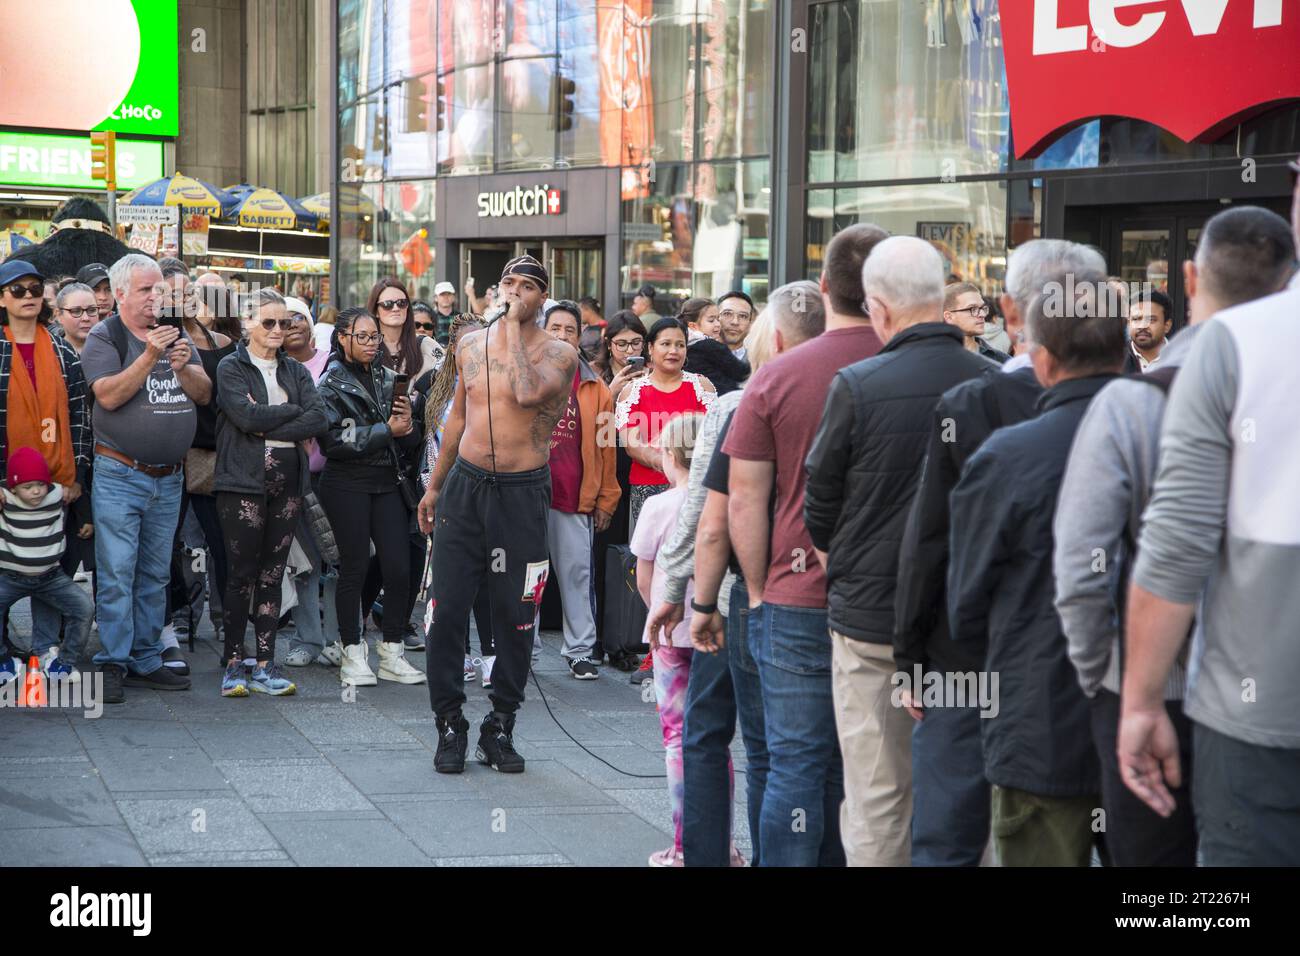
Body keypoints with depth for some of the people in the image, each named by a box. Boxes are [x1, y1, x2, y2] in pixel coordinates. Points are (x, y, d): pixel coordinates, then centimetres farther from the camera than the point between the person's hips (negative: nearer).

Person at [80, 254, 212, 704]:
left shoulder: (176, 335, 12)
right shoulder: (104, 337, -4)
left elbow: (204, 394, 6)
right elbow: (109, 396, -18)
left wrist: (183, 367, -13)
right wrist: (149, 357, -24)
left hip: (168, 479, 6)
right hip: (119, 476, -5)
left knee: (155, 574, 10)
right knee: (117, 574, -8)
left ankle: (146, 661, 17)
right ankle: (112, 664, -3)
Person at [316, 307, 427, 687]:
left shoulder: (387, 378, 14)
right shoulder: (332, 382, -2)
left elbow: (412, 439, 14)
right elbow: (332, 440, -14)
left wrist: (407, 422, -9)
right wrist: (386, 431, -14)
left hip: (387, 481, 5)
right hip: (348, 484, -5)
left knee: (399, 567, -2)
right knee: (354, 567, -1)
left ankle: (392, 653, 9)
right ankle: (352, 653, 9)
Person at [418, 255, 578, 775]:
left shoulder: (558, 354, -4)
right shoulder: (471, 345, 8)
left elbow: (527, 393, -26)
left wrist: (515, 325, -17)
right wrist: (434, 486, 20)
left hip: (522, 494, -3)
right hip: (465, 484, 3)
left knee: (515, 615, 4)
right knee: (447, 610, -1)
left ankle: (500, 727, 17)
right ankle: (450, 726, 10)